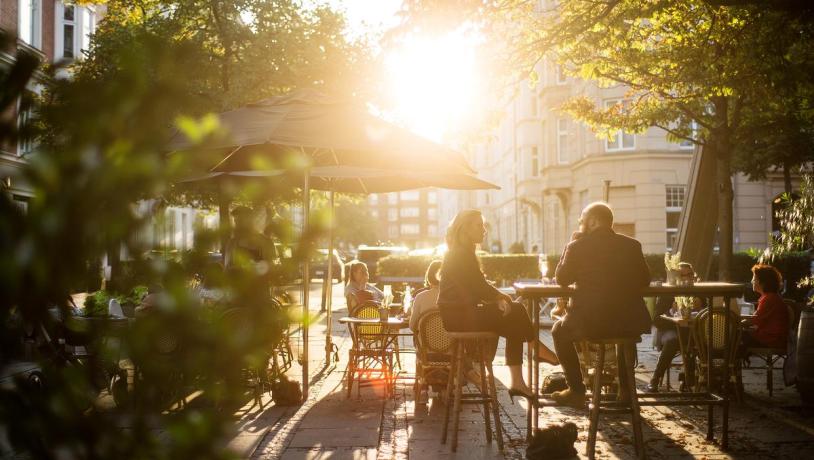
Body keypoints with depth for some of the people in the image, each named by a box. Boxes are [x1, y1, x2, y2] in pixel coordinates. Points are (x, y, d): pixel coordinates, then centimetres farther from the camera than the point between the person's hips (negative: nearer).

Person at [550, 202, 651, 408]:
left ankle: (576, 391, 19)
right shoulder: (632, 245, 2)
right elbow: (645, 280, 9)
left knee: (559, 330, 26)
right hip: (630, 324, 3)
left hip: (589, 323, -3)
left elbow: (561, 279, 4)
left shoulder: (578, 246, -7)